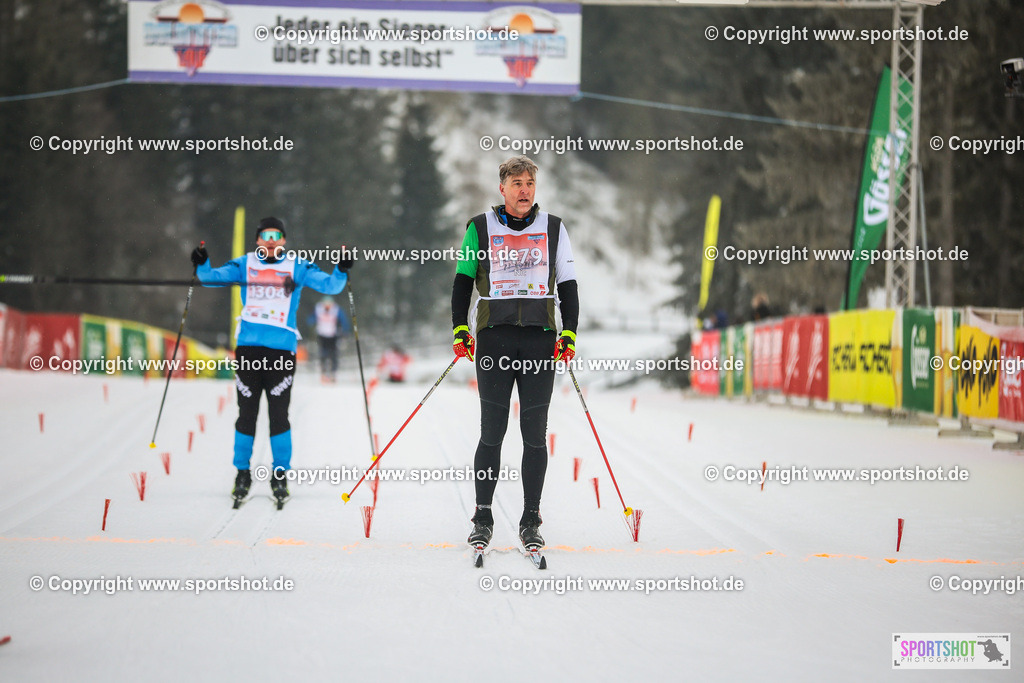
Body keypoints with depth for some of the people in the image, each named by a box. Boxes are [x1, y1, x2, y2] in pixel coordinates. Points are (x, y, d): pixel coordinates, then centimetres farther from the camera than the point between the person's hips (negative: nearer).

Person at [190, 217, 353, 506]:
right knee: (247, 414, 5)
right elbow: (214, 277, 4)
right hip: (248, 347, 1)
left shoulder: (297, 268, 7)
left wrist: (341, 273, -19)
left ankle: (280, 476, 10)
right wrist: (202, 267, -16)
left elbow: (328, 285, 0)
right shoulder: (244, 265, 10)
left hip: (282, 349, -1)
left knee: (278, 415, -2)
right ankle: (243, 473, 17)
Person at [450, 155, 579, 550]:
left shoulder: (553, 228, 10)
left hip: (540, 340, 1)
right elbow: (462, 281, 11)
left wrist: (569, 333, 1)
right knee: (492, 432, -1)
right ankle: (483, 519, 8)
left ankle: (530, 522, 6)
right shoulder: (481, 228, 6)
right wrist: (460, 330, 0)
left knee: (535, 434, 1)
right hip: (494, 339, -1)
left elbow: (567, 285, 12)